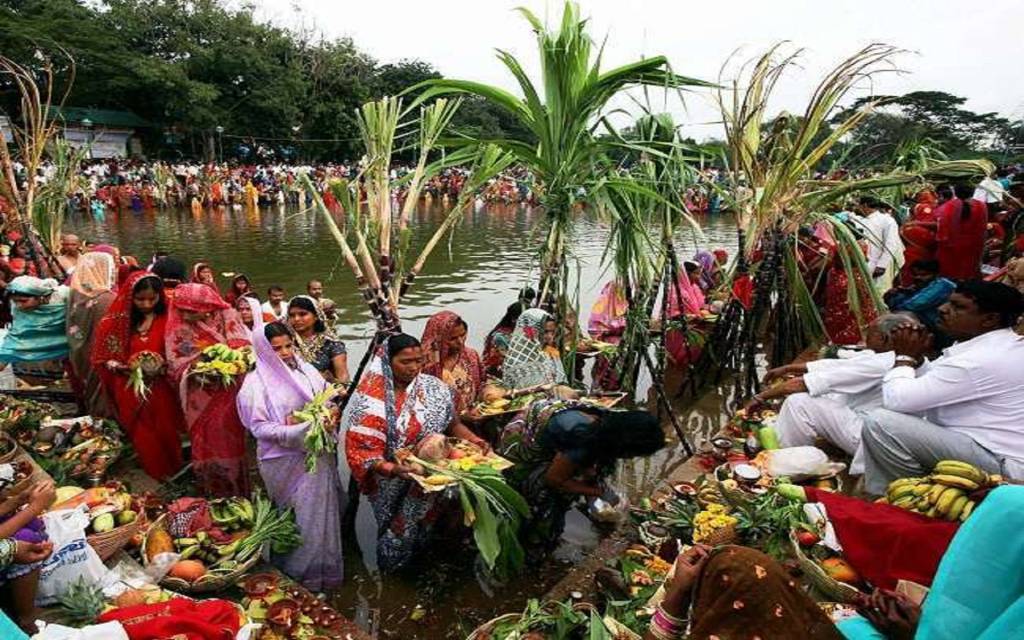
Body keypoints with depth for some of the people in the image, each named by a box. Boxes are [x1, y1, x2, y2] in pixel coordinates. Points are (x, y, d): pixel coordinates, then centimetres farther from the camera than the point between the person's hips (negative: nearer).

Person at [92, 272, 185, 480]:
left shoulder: (168, 319, -9)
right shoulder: (117, 322, -4)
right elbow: (104, 357, 3)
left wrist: (162, 368, -22)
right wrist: (117, 366, -17)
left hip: (161, 391, -1)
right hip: (130, 392, 1)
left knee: (164, 437, 13)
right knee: (143, 440, 13)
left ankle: (171, 478, 35)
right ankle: (153, 479, 33)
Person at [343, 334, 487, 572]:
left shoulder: (433, 387, -2)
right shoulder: (371, 399, -14)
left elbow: (453, 423, 7)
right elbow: (360, 450, -17)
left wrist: (473, 440, -10)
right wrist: (390, 469, -32)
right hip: (394, 482, -3)